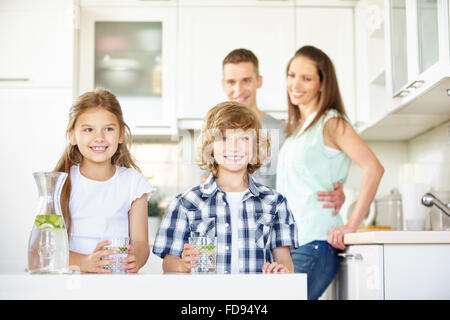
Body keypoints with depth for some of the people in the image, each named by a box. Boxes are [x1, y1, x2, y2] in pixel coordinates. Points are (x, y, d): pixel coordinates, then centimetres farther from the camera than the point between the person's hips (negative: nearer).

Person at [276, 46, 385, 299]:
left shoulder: (331, 122, -3)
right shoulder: (296, 128, 20)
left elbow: (374, 168, -15)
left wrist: (352, 225, -16)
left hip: (316, 242, -7)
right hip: (288, 243, 7)